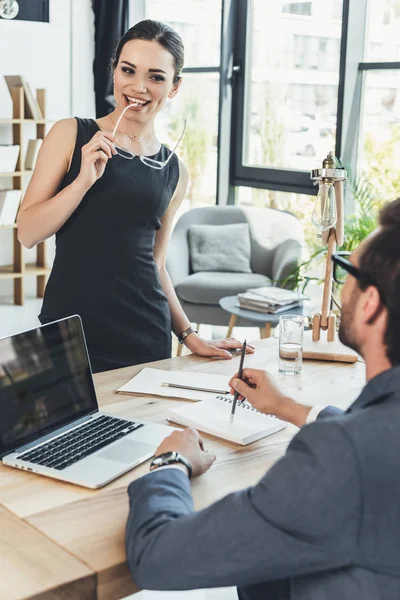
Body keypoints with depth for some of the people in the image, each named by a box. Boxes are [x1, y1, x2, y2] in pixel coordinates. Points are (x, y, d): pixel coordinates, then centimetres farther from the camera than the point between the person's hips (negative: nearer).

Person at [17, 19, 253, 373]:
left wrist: (189, 335, 11)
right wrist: (84, 180, -16)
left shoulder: (174, 171, 9)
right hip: (70, 331, -2)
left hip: (147, 337, 3)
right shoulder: (71, 135, 1)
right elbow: (27, 233, -5)